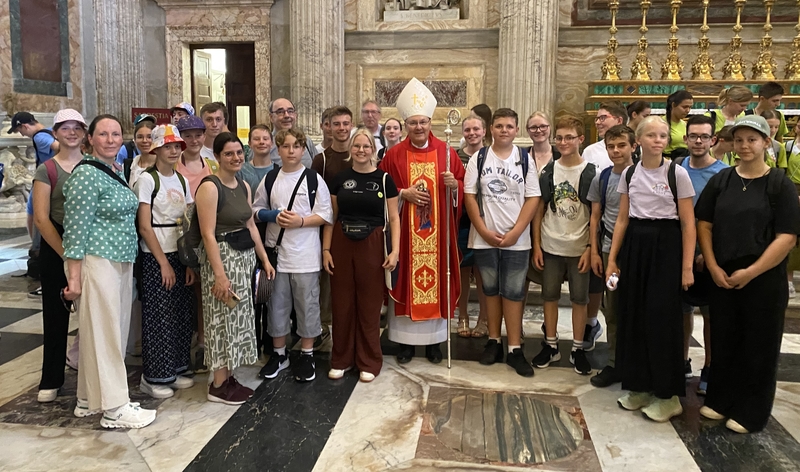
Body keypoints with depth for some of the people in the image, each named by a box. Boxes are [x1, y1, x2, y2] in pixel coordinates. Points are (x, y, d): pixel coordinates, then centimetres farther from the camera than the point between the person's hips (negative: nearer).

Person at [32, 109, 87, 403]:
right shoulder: (47, 171, -2)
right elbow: (41, 219, -7)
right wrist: (66, 253, -12)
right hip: (56, 248, -2)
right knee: (56, 315, 6)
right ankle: (51, 380, 18)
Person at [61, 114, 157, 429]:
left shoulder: (116, 173, 13)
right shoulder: (86, 174, -12)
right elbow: (76, 228, -16)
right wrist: (74, 276, -18)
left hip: (122, 262, 9)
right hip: (97, 262, -9)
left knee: (115, 330, 14)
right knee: (102, 333, -1)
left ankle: (90, 399, 27)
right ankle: (114, 407, 7)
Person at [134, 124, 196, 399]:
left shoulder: (181, 180, 10)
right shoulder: (147, 180, -8)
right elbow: (144, 226, -12)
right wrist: (164, 262, -13)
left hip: (181, 255, 6)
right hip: (156, 258, -6)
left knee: (181, 316, 9)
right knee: (158, 318, 0)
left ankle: (175, 370, 23)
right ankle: (153, 378, 13)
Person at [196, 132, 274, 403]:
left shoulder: (244, 186, 10)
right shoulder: (210, 187, -14)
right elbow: (208, 234, -19)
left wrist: (264, 259, 11)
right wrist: (219, 274, -22)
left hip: (245, 256, 8)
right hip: (222, 256, -8)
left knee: (238, 319, 12)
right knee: (224, 320, 0)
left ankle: (229, 378, 24)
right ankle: (218, 386, 12)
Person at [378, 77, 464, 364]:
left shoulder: (446, 152, 4)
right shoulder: (394, 155, 2)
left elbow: (462, 185, 6)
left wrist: (454, 185, -15)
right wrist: (404, 193, -14)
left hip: (437, 232, 1)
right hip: (405, 232, -1)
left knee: (435, 279, 6)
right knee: (407, 280, 4)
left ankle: (434, 340, 20)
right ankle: (406, 340, 17)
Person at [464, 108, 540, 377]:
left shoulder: (525, 159, 3)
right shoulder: (478, 158, 3)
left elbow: (533, 198, -1)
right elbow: (469, 195, 0)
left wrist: (515, 233, -10)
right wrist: (484, 231, -9)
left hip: (516, 240, 0)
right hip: (484, 238, 1)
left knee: (514, 292, 3)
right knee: (491, 290, 10)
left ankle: (515, 349, 9)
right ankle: (494, 342, 22)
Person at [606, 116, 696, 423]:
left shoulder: (677, 173, -6)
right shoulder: (629, 174, 6)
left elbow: (688, 223, -6)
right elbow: (622, 219, 9)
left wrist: (687, 266, -10)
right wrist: (612, 258, 5)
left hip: (665, 246, -4)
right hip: (634, 245, 4)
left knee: (662, 318, -1)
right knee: (633, 315, 7)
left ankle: (667, 395, 15)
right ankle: (638, 386, 23)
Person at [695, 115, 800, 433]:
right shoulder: (720, 181, 5)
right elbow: (704, 224, 5)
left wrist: (751, 272, -15)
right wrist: (713, 267, -6)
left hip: (764, 280, -3)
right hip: (722, 277, 3)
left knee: (758, 346, 6)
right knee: (723, 340, 12)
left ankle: (750, 412, 21)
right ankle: (720, 400, 28)